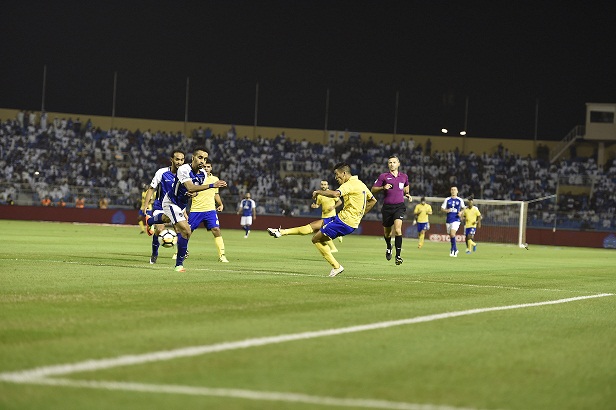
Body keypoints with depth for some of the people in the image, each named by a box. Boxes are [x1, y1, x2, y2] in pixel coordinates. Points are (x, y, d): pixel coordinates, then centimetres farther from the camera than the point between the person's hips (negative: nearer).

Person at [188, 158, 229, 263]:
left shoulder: (215, 179, 10)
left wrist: (221, 204, 11)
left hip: (210, 210, 1)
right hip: (195, 210, -1)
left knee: (216, 230, -14)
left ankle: (222, 255, -11)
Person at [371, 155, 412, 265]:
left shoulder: (404, 176, 9)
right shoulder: (383, 176, 1)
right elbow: (373, 190, 3)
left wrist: (407, 194, 9)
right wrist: (383, 188, -14)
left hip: (399, 206, 0)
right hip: (387, 207, 0)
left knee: (397, 229, -21)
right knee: (387, 232, 11)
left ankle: (398, 255, -19)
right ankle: (389, 248, 45)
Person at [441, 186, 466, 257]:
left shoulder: (460, 200, 4)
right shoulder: (447, 200, 7)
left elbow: (463, 208, 18)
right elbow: (442, 208, 8)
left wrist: (461, 212, -2)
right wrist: (446, 210, -13)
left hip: (456, 220, -3)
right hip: (448, 220, 3)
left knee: (452, 234, -21)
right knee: (450, 235, 7)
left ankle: (453, 249, -10)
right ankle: (455, 250, 24)